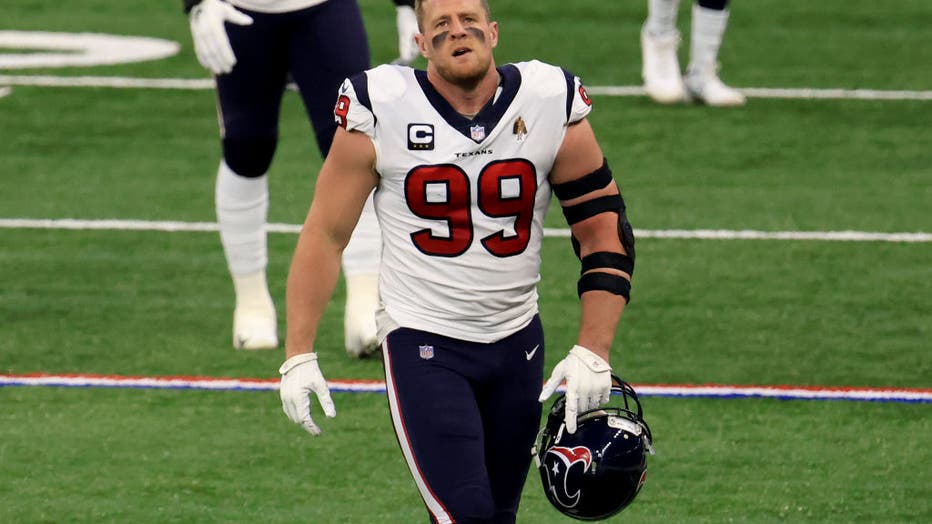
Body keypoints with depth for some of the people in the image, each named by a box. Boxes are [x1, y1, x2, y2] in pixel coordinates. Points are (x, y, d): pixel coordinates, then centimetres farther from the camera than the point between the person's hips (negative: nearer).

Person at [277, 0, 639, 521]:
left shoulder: (551, 107, -5)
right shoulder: (380, 113, -10)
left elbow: (604, 229, 1)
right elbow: (325, 235, -2)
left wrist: (593, 352, -8)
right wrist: (299, 355, -6)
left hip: (517, 341, 3)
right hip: (422, 342, -3)